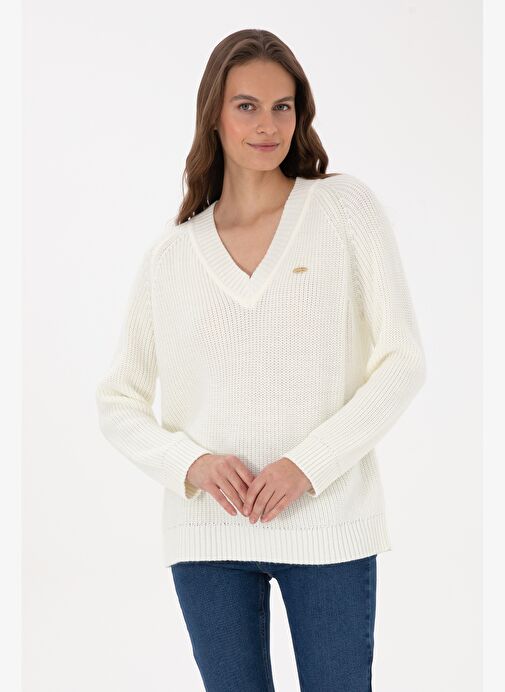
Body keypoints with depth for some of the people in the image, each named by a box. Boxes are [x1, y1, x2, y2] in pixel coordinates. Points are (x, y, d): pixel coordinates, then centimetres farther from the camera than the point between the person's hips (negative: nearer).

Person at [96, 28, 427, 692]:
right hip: (208, 532, 2)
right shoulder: (171, 253, 6)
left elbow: (403, 361, -3)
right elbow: (118, 401, 9)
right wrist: (191, 463, -10)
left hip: (329, 522, -1)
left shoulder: (347, 206, 2)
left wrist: (307, 464, -13)